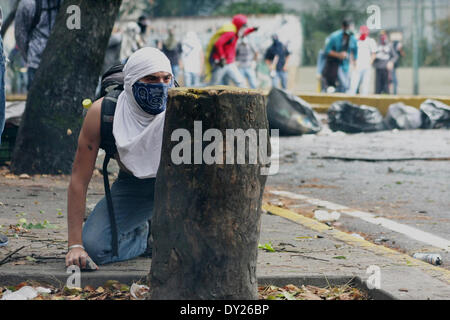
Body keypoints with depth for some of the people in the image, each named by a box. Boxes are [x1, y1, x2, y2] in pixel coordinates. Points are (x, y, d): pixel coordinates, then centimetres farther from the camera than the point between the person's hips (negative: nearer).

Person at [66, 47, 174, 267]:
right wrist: (75, 245, -27)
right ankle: (144, 235, 14)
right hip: (132, 182, 1)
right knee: (93, 246, -21)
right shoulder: (102, 112, -28)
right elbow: (79, 178, -22)